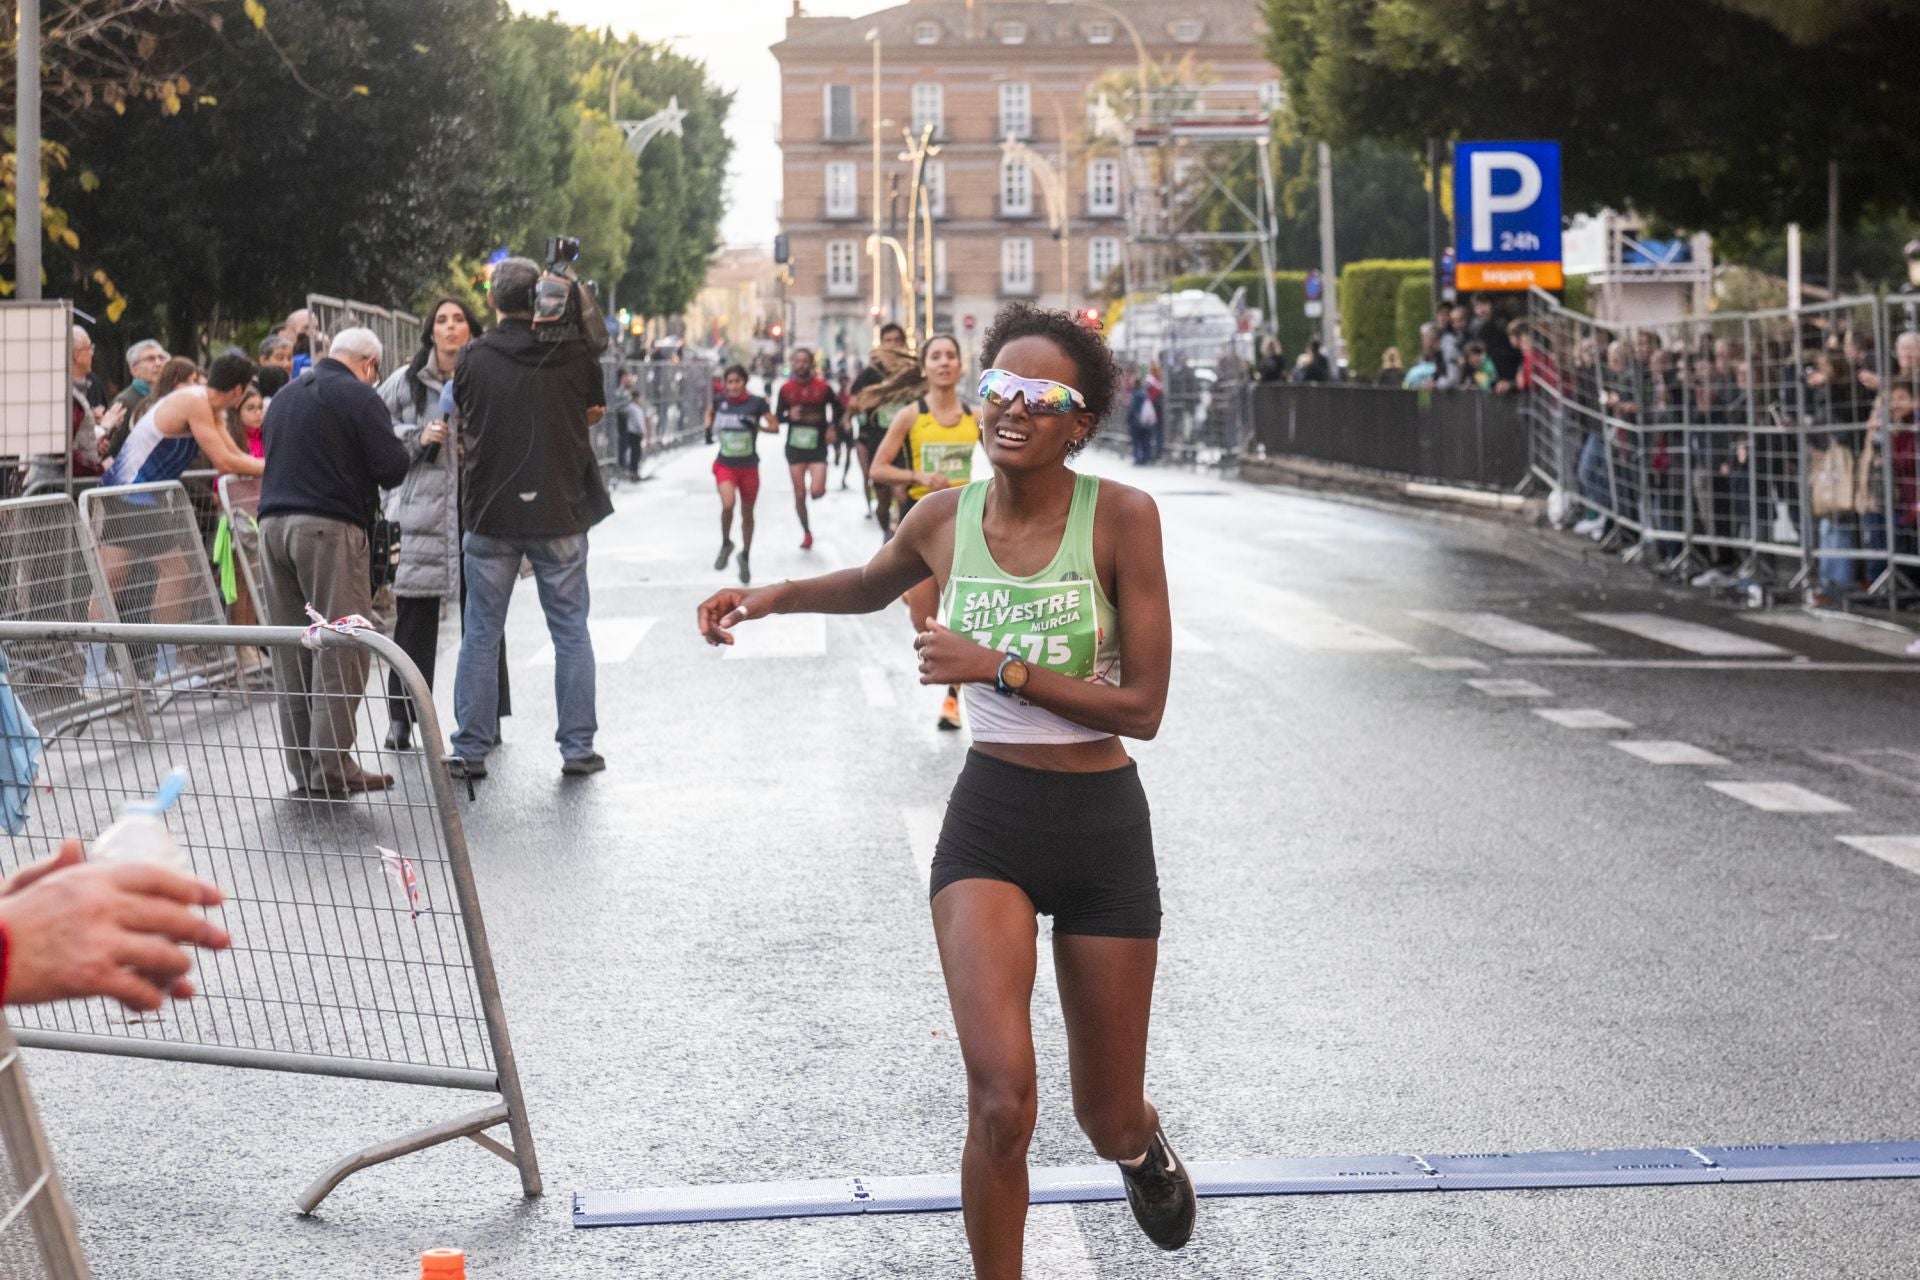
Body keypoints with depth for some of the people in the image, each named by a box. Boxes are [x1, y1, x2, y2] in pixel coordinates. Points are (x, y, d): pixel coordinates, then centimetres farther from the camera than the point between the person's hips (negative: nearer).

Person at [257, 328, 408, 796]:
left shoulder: (285, 396, 21)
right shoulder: (357, 396, -3)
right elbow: (392, 467, -10)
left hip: (273, 524, 7)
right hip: (330, 528, -7)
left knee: (290, 653, 9)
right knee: (340, 651, -5)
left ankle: (302, 765, 11)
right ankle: (331, 769, -9)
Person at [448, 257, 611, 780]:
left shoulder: (474, 357, -6)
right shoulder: (576, 354, -5)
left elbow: (464, 419, 9)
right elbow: (595, 412, 11)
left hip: (490, 515, 0)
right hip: (560, 514, 0)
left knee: (481, 635, 8)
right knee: (571, 633, 9)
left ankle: (471, 750, 9)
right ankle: (578, 747, 10)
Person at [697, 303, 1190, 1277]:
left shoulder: (1121, 517, -12)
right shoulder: (943, 519, -2)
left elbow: (1143, 707, -13)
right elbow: (870, 586, 23)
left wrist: (1001, 668, -19)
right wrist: (772, 597, 7)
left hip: (1103, 831, -1)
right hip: (987, 821, 1)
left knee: (1106, 1121, 12)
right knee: (1002, 1098, -20)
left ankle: (1141, 1142, 51)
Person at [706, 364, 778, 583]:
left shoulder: (756, 403, -10)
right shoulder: (720, 400, -4)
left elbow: (775, 426, -5)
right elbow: (710, 411, 19)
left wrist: (756, 426, -23)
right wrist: (709, 427, 0)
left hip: (749, 467, 0)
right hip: (725, 465, 0)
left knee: (747, 514, 12)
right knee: (728, 503, -25)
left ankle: (745, 557, 32)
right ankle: (726, 544, 2)